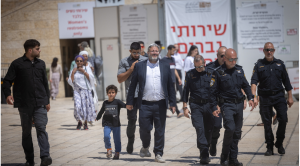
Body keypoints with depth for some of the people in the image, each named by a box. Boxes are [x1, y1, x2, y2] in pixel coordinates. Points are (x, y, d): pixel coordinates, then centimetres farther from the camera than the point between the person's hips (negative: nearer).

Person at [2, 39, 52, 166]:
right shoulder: (17, 64, 0)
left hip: (40, 103, 2)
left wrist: (47, 100, 17)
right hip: (24, 104, -2)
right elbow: (7, 81, -1)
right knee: (26, 132, 7)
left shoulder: (41, 64, 13)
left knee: (41, 128, -13)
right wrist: (7, 94, -18)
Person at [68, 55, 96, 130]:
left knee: (87, 106, -4)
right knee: (77, 106, -16)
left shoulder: (87, 68, 7)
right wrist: (73, 73, -5)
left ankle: (85, 123, 14)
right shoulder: (73, 71, 10)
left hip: (86, 91, 0)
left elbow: (91, 78, -4)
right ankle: (79, 122, 7)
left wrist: (84, 71, -10)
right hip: (77, 91, 0)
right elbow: (70, 82, 4)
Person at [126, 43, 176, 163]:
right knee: (144, 129, 1)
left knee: (160, 131, 4)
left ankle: (158, 154, 14)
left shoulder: (165, 66, 9)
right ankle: (145, 147, 29)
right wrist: (129, 102, 3)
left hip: (160, 104, 1)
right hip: (145, 104, -1)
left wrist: (172, 103, 4)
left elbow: (170, 86, 9)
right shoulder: (139, 66, 5)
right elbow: (133, 85, 6)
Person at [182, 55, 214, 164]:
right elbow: (186, 91, 8)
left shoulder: (211, 73, 4)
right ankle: (204, 155, -16)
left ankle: (204, 153, 22)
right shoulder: (190, 74, 4)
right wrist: (185, 107, 4)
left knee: (208, 130, 6)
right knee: (199, 129, -13)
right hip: (196, 106, -1)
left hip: (209, 105, 1)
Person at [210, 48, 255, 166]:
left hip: (239, 104, 5)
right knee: (230, 128, -19)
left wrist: (250, 98, 6)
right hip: (226, 104, -5)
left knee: (237, 132, 6)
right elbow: (213, 91, -3)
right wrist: (214, 108, -8)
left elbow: (246, 85, 20)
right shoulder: (218, 72, -5)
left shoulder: (239, 70, 10)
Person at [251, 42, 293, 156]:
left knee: (283, 119, -9)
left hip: (279, 96, 1)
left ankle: (279, 143, 10)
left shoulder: (280, 64, 10)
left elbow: (286, 82, 12)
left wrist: (290, 97, 8)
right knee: (267, 123, 2)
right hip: (265, 97, -1)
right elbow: (254, 82, -6)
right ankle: (269, 147, 13)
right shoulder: (259, 65, 4)